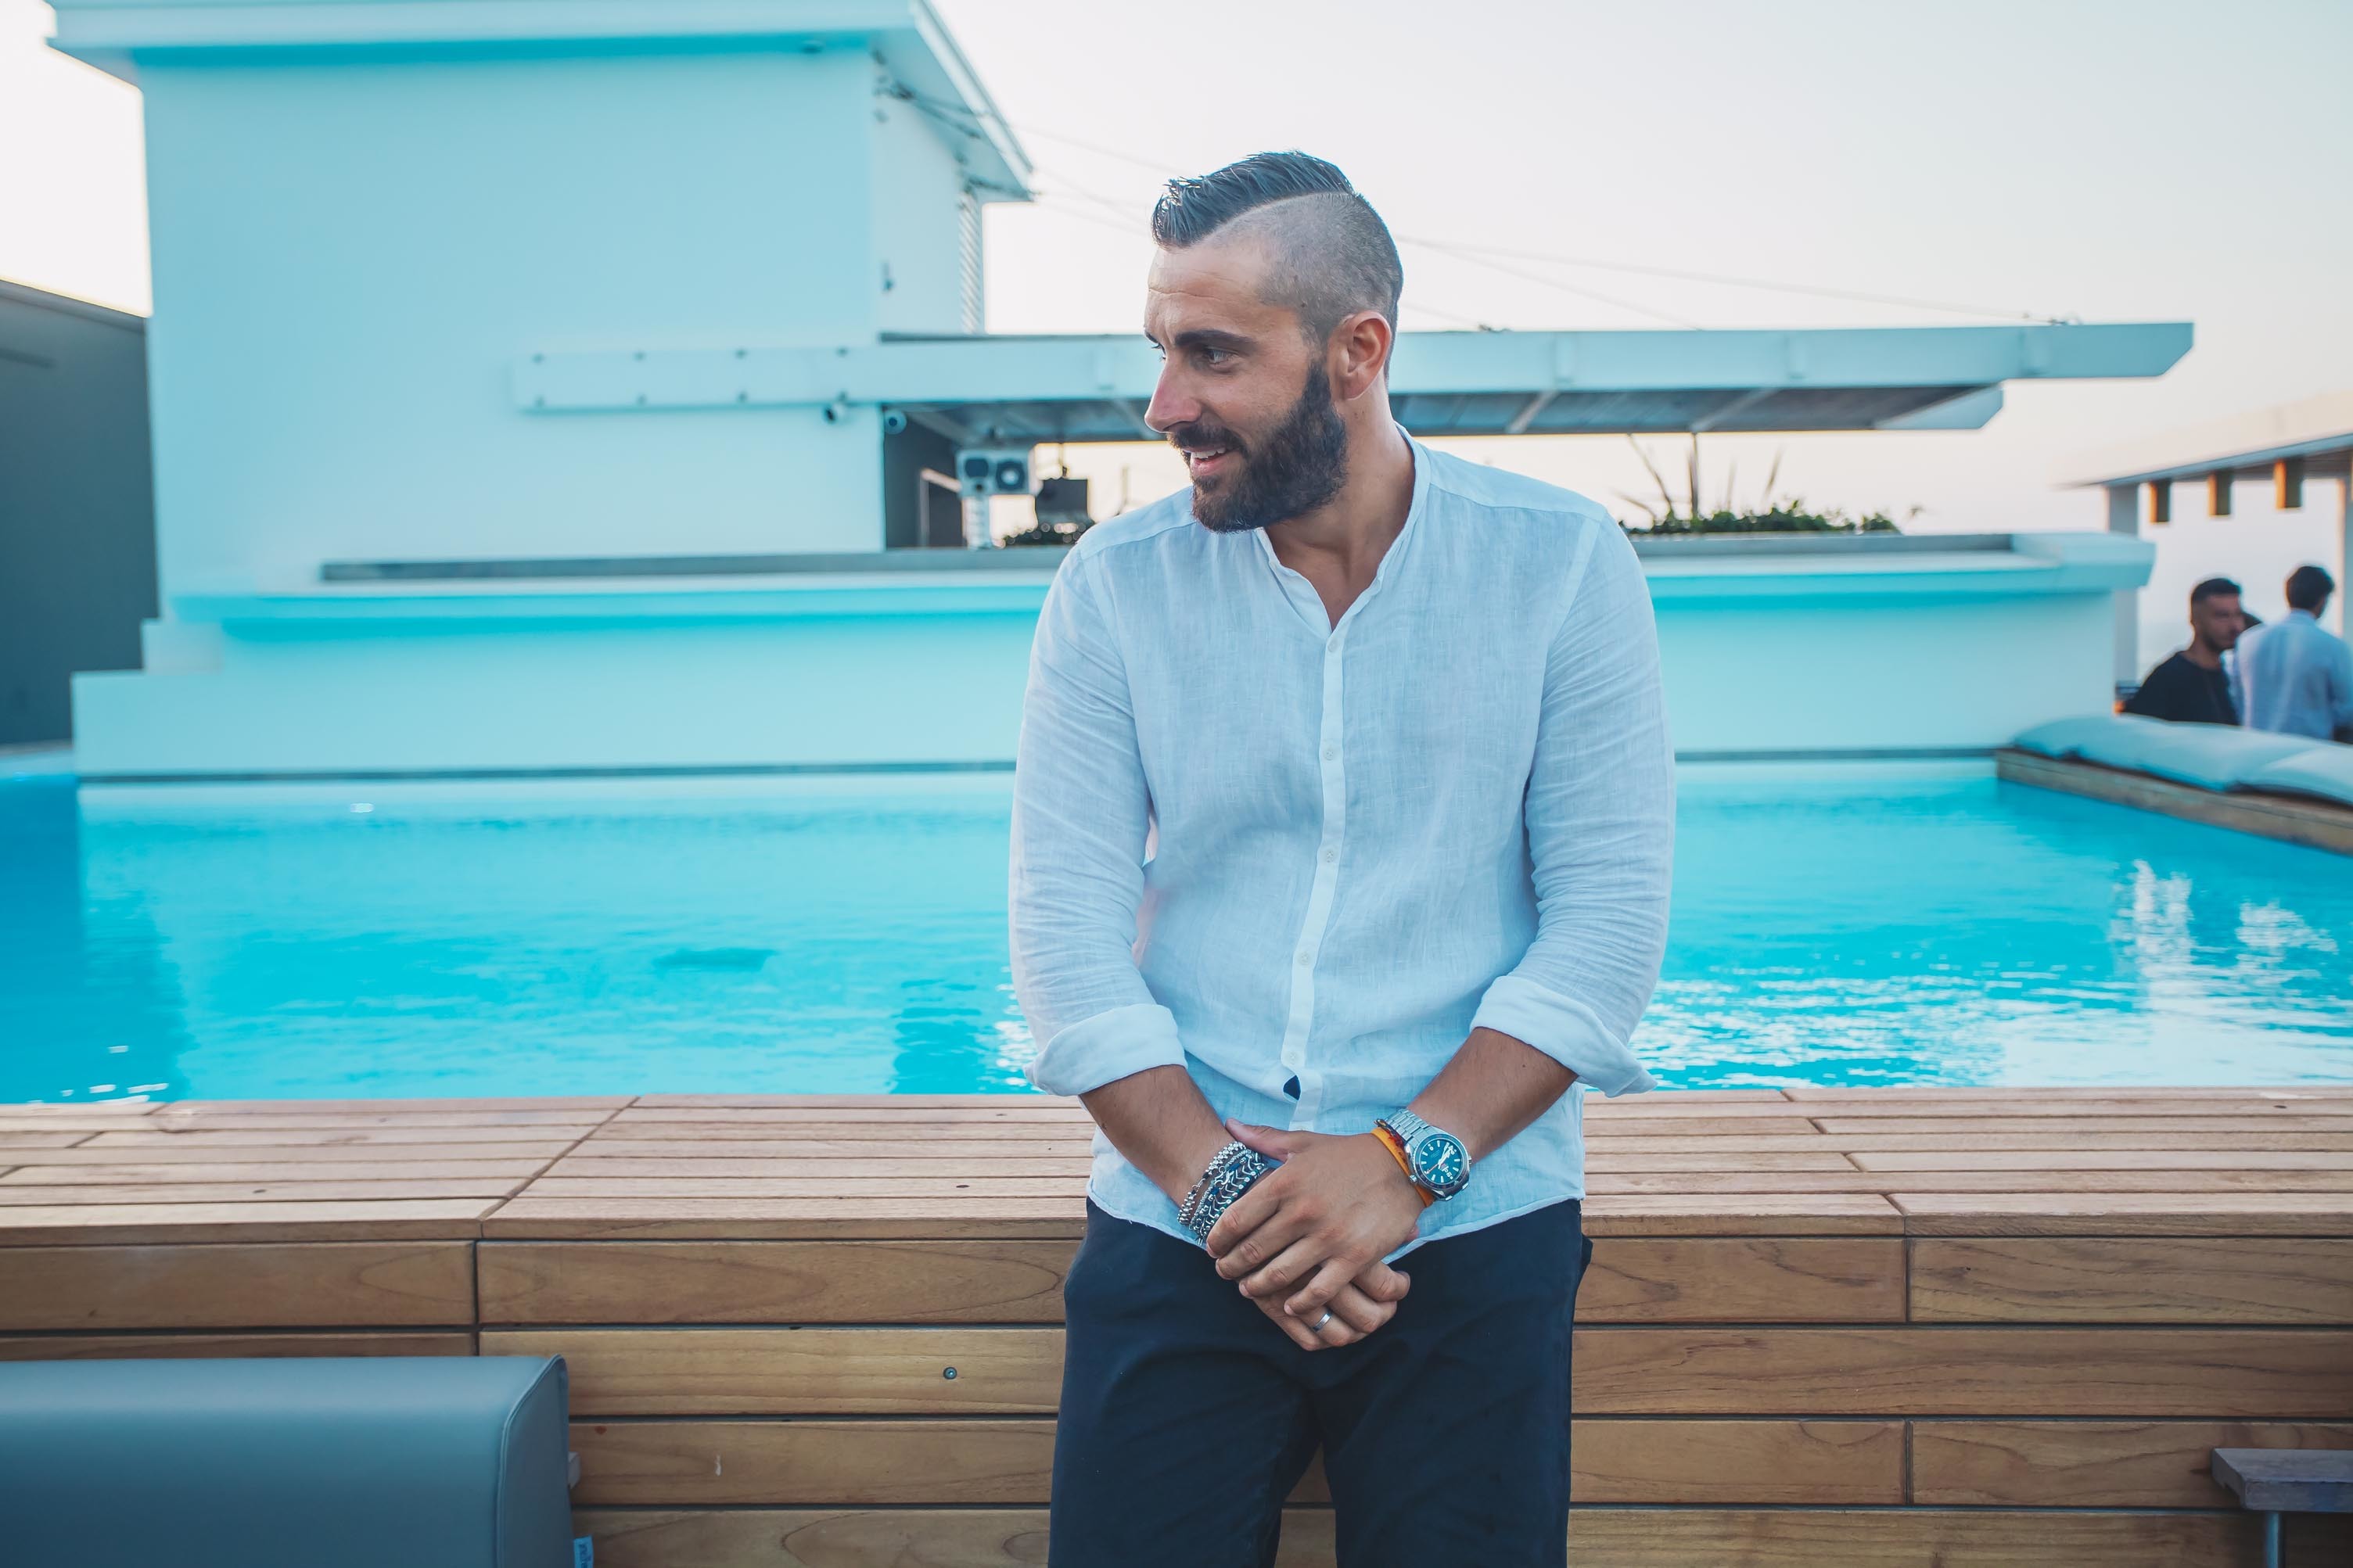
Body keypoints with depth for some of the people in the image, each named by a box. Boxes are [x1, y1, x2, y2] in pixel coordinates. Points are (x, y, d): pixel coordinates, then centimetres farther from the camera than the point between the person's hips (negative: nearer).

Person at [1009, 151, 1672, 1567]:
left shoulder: (1560, 566, -2)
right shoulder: (1115, 587, 1)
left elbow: (1611, 915, -6)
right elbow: (1066, 923, -4)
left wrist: (1403, 1161, -15)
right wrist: (1217, 1179, -15)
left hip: (1473, 1233, 0)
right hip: (1178, 1233, 1)